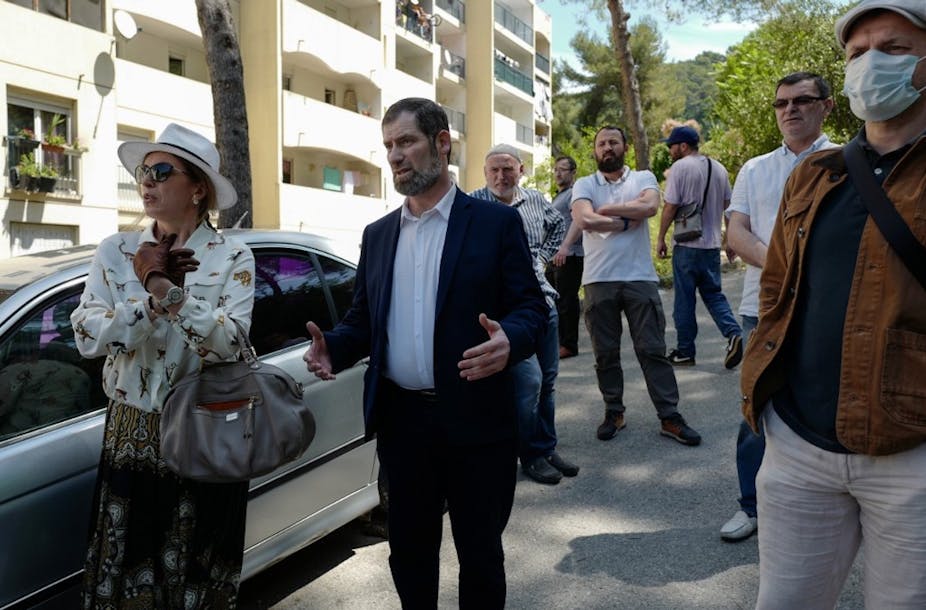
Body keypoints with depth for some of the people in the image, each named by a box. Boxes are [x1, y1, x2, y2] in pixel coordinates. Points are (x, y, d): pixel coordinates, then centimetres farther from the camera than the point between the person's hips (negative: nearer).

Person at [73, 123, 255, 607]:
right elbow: (87, 337, -7)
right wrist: (152, 295, -17)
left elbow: (228, 343, -19)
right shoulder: (115, 252, 2)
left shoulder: (232, 257, -7)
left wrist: (164, 287, -25)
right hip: (130, 435, 3)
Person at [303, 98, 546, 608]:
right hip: (400, 419, 4)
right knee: (408, 550, 18)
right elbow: (361, 317, 14)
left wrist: (509, 340, -27)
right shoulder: (377, 234, 12)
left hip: (475, 421, -4)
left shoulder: (496, 222, -2)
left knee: (480, 553, 12)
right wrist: (332, 348, -7)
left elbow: (531, 306, -5)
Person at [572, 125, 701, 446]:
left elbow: (650, 206, -15)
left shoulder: (643, 178, 8)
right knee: (605, 353, 8)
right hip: (599, 280, 1)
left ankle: (670, 417, 9)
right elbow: (583, 220, -13)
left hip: (640, 278, -1)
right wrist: (627, 221, -8)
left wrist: (604, 210, -8)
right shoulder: (584, 184, 7)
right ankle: (614, 412, 23)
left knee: (653, 349, 2)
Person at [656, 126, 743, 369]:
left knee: (684, 300, 3)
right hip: (713, 244, 6)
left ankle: (685, 352, 10)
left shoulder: (680, 167, -10)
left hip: (687, 245, -6)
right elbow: (727, 204, 15)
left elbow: (670, 206, -13)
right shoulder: (719, 168, 11)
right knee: (713, 294, 15)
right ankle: (733, 333, -6)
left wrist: (661, 238, -5)